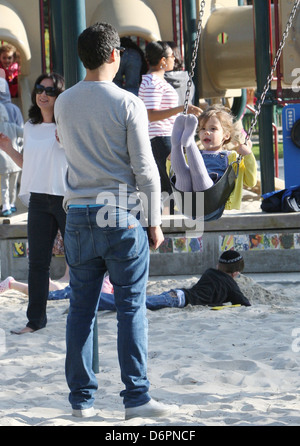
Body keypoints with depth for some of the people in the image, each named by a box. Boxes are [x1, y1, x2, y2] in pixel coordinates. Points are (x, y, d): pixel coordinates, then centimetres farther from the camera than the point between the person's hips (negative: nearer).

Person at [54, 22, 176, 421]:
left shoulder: (64, 103, 5)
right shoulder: (128, 104, -9)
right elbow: (145, 168, -10)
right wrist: (154, 221, -3)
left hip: (79, 215, 4)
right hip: (121, 216, -4)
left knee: (81, 309, 9)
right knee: (131, 309, 0)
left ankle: (81, 398, 12)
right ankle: (135, 396, -2)